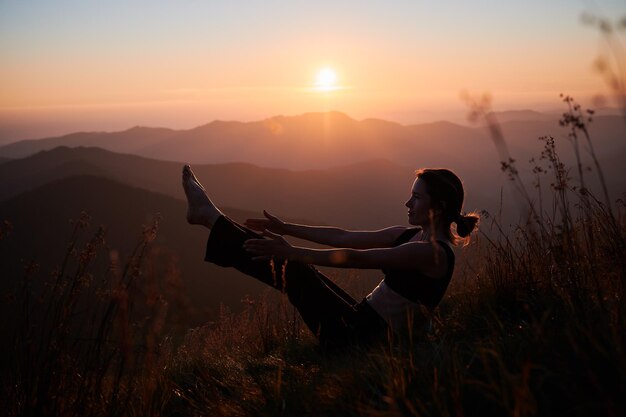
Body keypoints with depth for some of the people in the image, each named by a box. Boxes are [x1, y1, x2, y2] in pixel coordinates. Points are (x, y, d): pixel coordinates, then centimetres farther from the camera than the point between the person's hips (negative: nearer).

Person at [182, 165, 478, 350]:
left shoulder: (433, 252, -20)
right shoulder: (412, 235, 8)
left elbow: (355, 258, -26)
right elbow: (344, 238, 8)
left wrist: (292, 252, -28)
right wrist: (286, 228, 7)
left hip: (362, 337, -8)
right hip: (362, 318, 8)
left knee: (290, 269, -9)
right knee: (289, 268, 5)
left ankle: (208, 215, 2)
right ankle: (209, 217, 13)